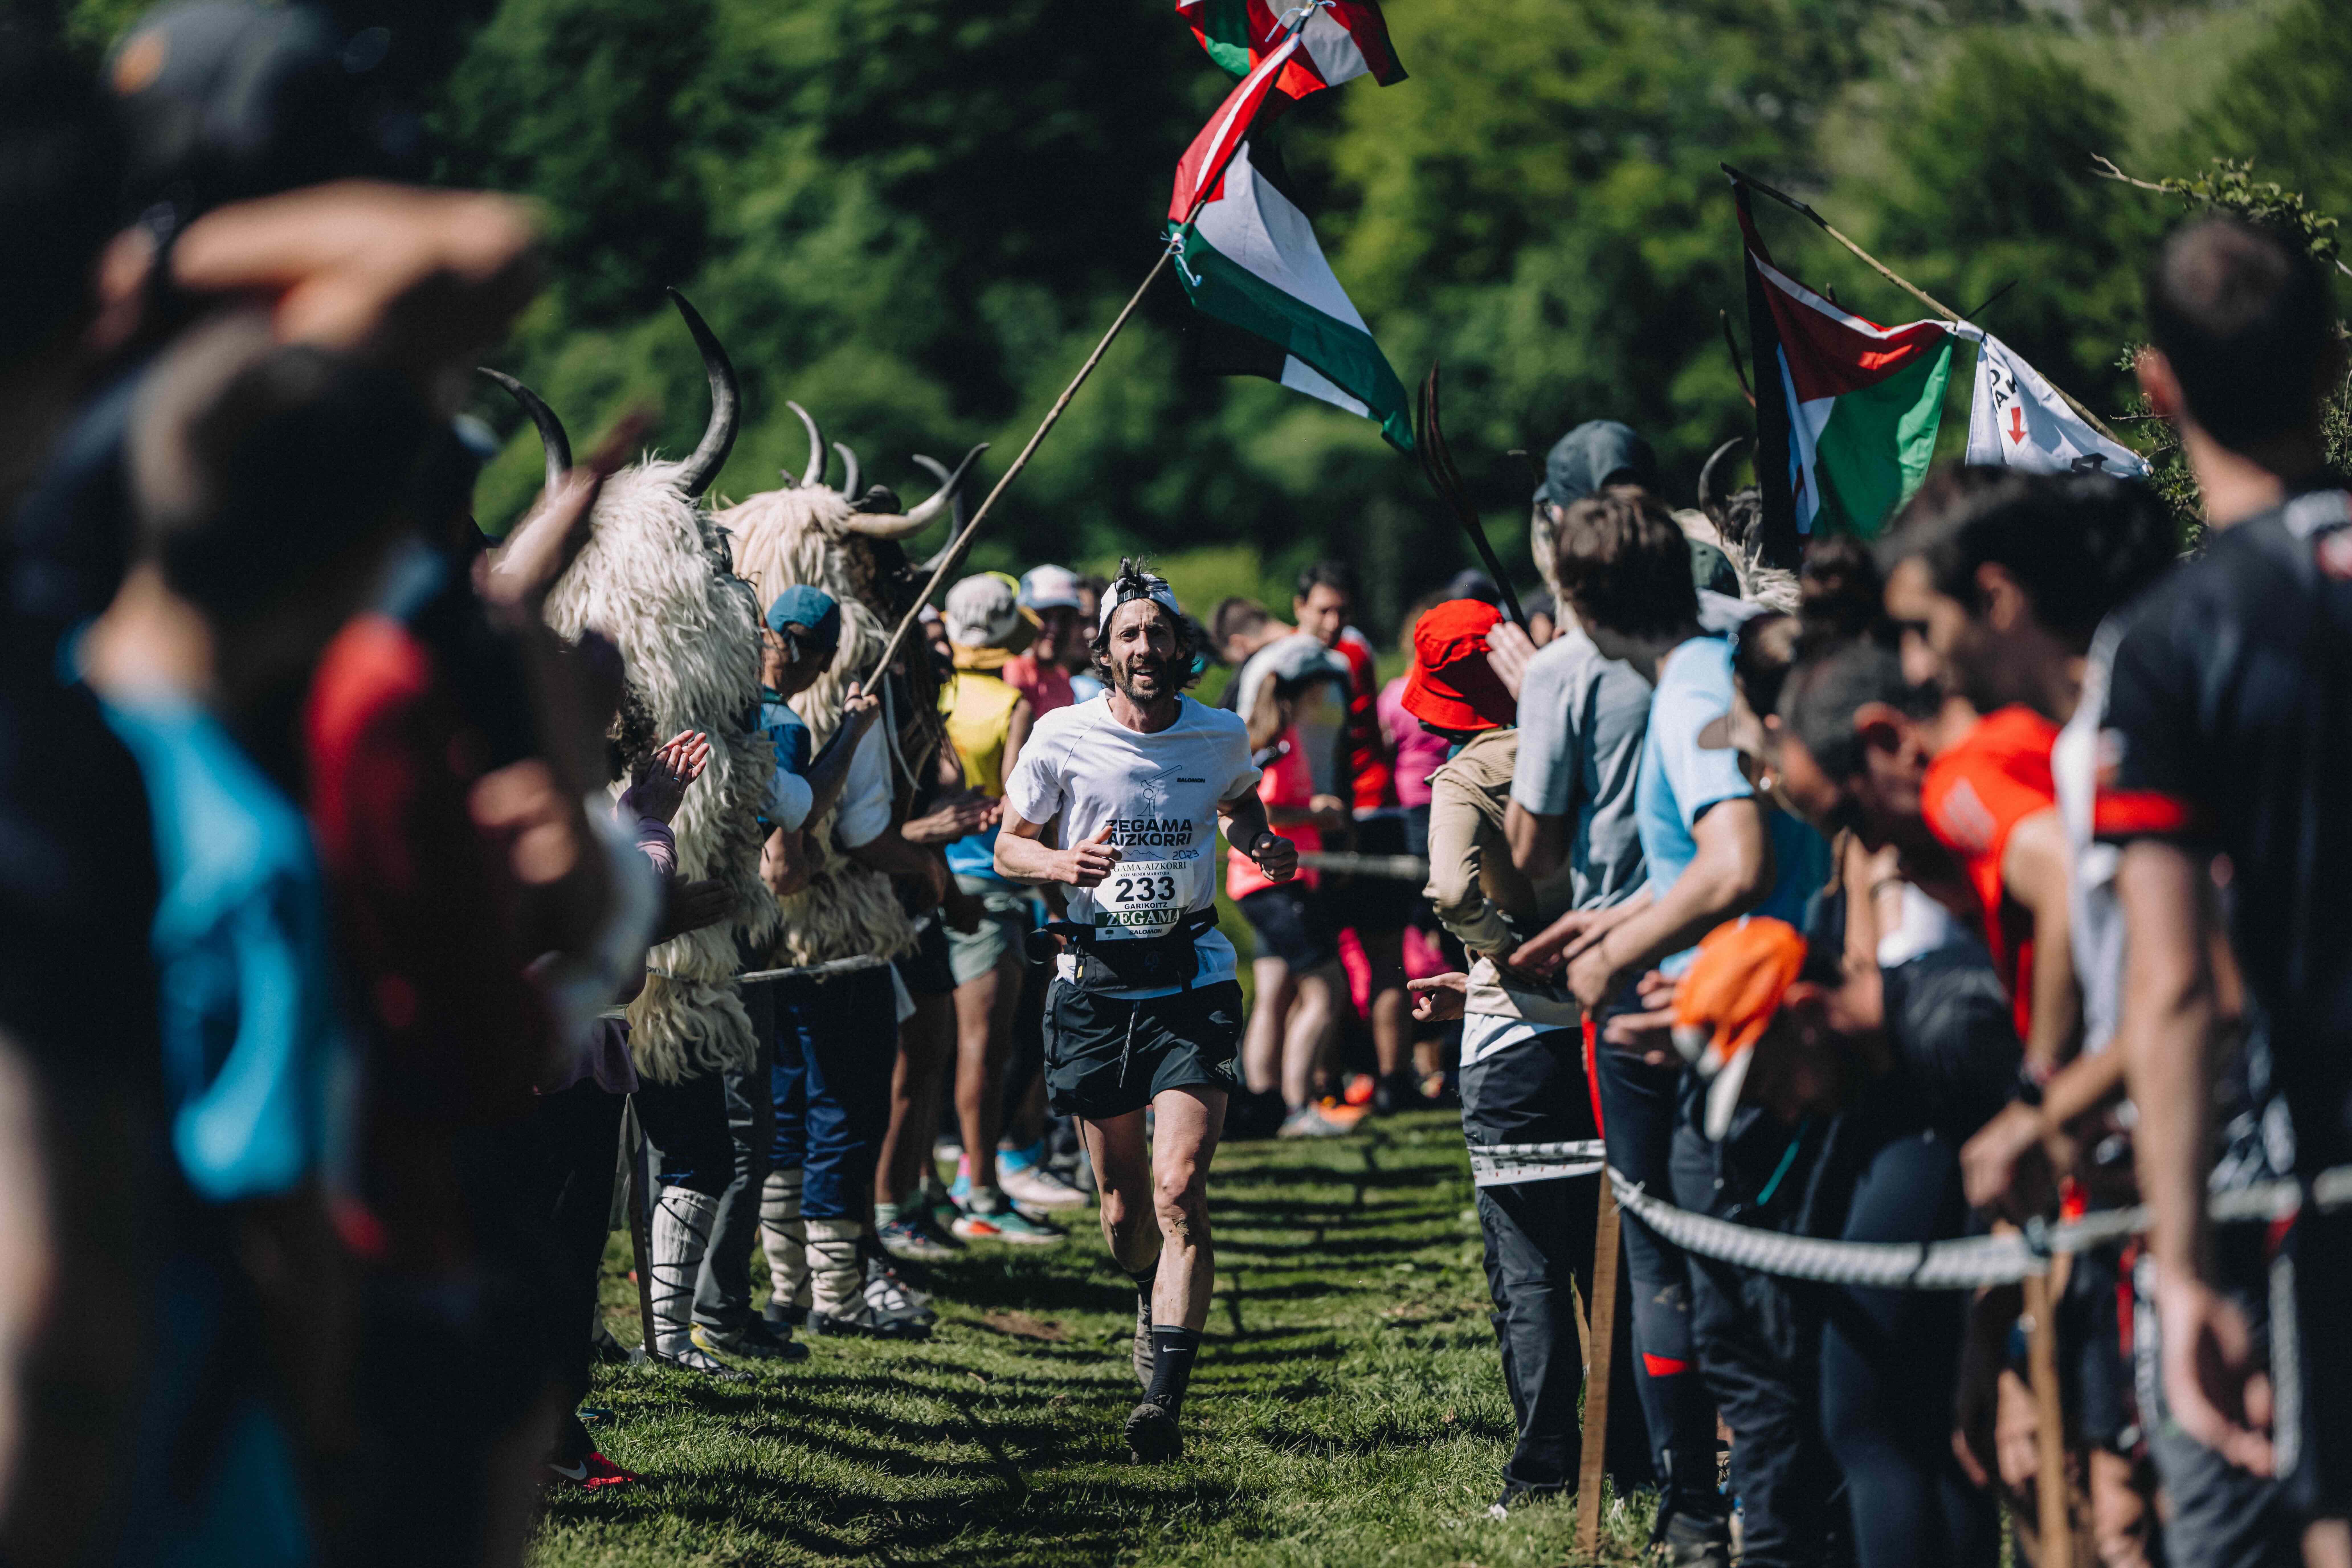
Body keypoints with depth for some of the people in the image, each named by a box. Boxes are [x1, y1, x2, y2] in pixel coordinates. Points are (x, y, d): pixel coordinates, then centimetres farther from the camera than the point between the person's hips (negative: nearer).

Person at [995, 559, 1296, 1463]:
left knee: (1180, 1191, -16)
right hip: (1095, 981, 1)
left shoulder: (1219, 738, 2)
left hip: (1192, 980, -1)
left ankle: (1165, 1398, -20)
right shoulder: (1062, 739, -2)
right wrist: (1062, 863, -15)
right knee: (1123, 1200, 10)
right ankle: (1153, 1308, 44)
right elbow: (1008, 847, 7)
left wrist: (1261, 844, 2)